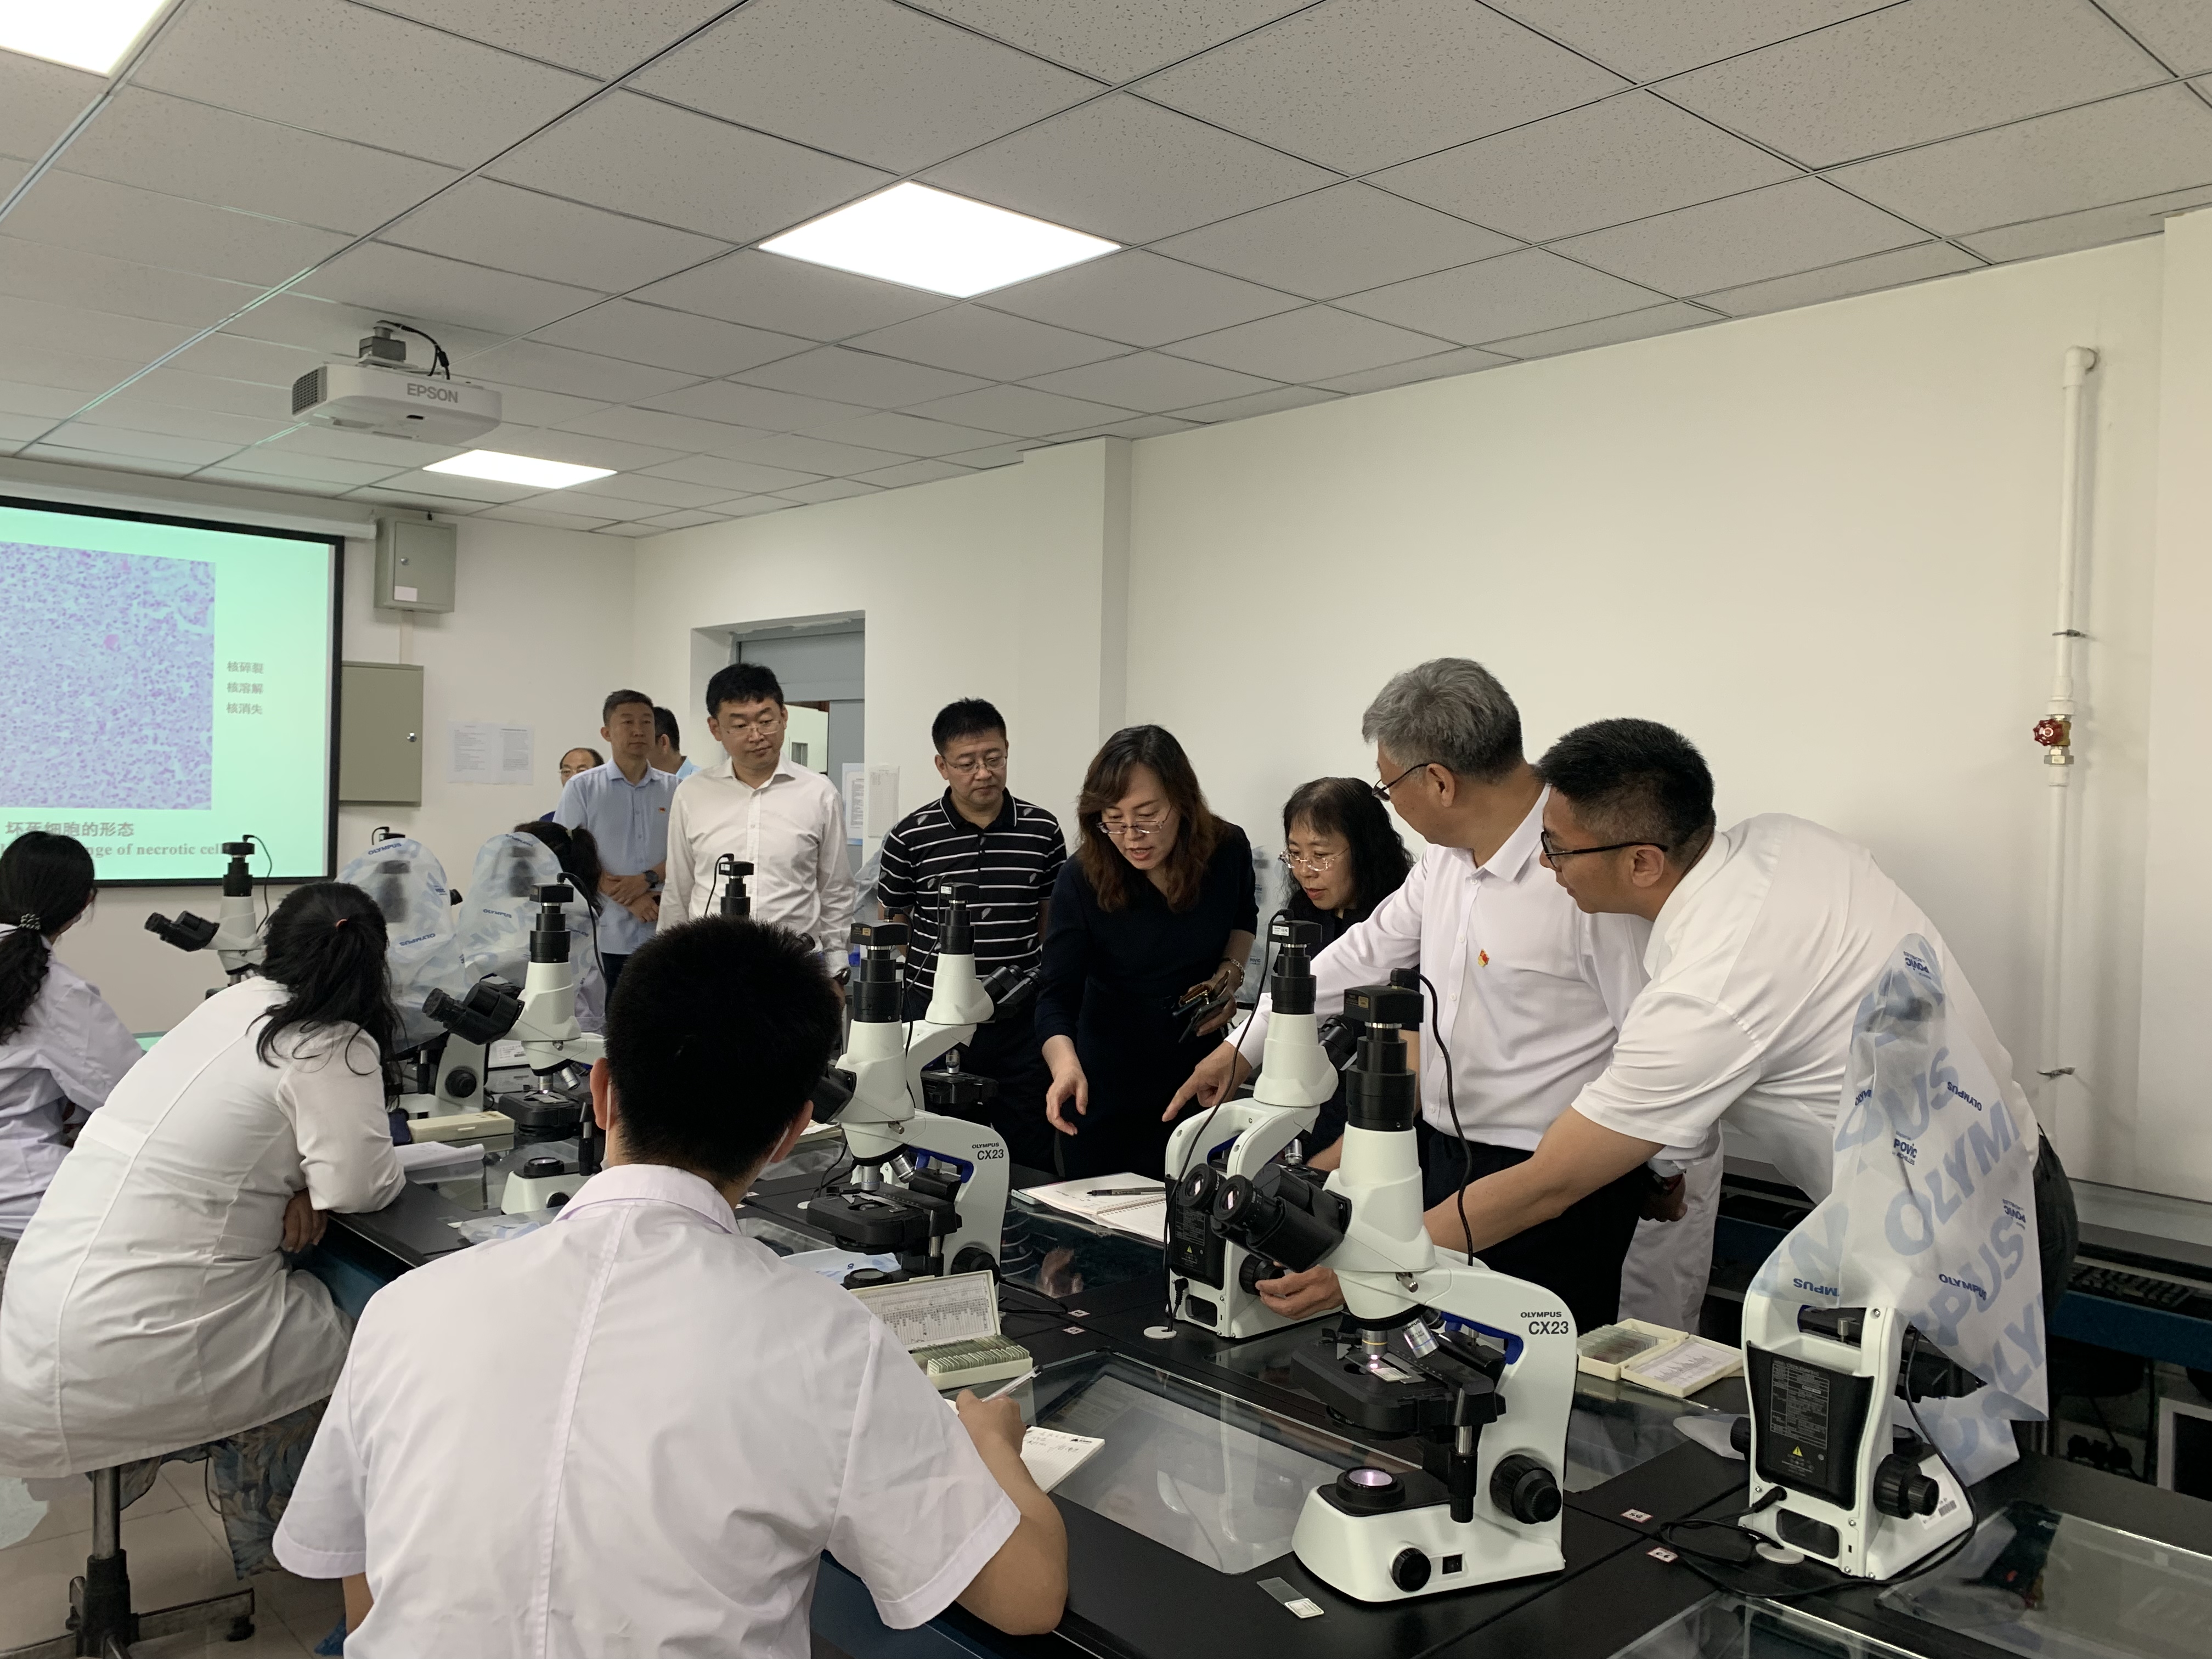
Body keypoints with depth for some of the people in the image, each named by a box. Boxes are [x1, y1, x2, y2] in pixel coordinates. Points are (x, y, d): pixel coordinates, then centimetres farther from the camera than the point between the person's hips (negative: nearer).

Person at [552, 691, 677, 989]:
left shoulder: (673, 789, 8)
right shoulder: (582, 788, 4)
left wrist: (647, 879, -13)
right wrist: (628, 899, -10)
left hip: (662, 934, 2)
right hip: (605, 935, -1)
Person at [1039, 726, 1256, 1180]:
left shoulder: (1228, 851, -13)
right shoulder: (1081, 879, -21)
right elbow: (1058, 994, -23)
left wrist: (1231, 971, -8)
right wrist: (1066, 1066, -42)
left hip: (1201, 1070, 2)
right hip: (1108, 1086, -2)